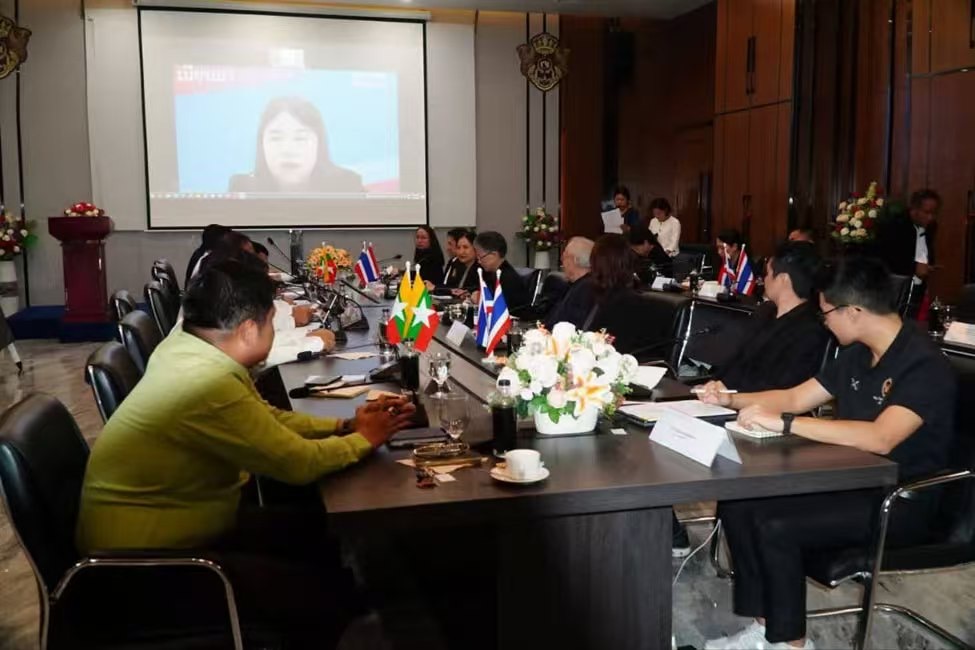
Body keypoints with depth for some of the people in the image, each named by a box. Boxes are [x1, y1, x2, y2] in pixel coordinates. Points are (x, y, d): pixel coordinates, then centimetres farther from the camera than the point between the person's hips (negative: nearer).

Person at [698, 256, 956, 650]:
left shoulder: (924, 366, -20)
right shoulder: (857, 354, 7)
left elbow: (879, 438, -35)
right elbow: (795, 398, 17)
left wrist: (784, 423, -35)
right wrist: (733, 401, 4)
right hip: (850, 481, 9)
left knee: (775, 527, -26)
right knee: (737, 505, -8)